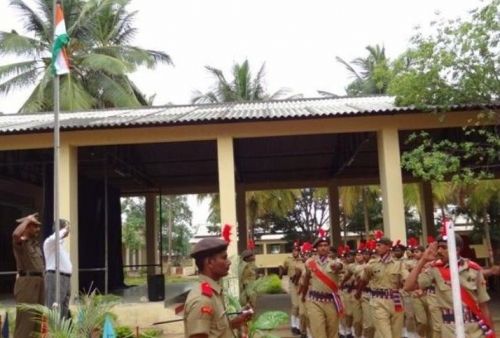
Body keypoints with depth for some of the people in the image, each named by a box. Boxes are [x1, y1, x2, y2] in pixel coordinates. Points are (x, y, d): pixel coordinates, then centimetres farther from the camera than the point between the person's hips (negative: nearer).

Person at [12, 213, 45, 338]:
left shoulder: (36, 243, 17)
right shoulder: (20, 242, -7)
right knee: (26, 316, -9)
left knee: (38, 316, 13)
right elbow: (15, 234, -33)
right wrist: (28, 219, -18)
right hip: (26, 281, -8)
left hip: (38, 281, 8)